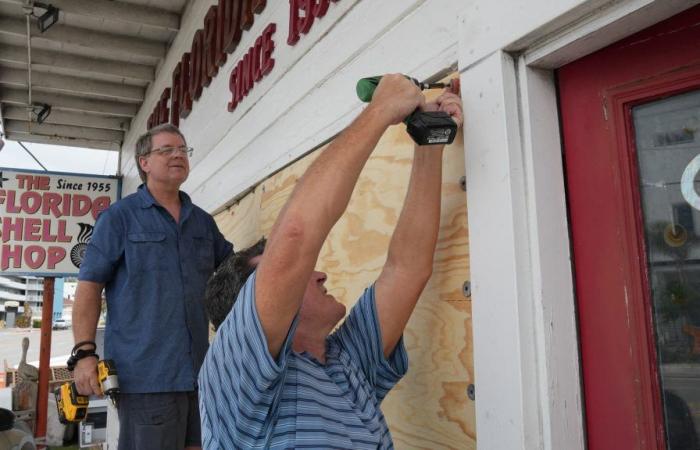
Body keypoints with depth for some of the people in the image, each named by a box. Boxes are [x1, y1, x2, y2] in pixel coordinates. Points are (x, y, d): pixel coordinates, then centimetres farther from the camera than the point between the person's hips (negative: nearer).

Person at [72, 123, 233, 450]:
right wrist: (84, 352, -14)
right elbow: (90, 286, -4)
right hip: (145, 373, -5)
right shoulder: (119, 217, 1)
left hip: (200, 371, 5)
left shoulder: (203, 221, 14)